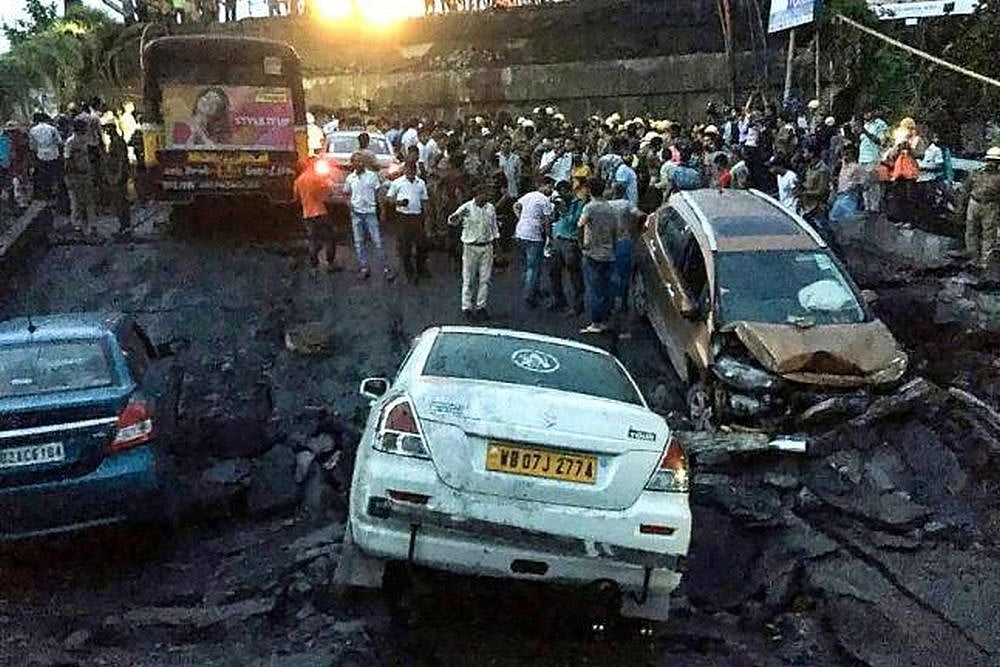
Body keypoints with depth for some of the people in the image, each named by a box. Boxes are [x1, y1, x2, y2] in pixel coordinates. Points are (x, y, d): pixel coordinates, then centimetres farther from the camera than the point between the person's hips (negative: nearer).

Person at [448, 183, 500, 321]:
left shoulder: (491, 208, 5)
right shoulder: (466, 208, -9)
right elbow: (452, 221, -9)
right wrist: (454, 218, -32)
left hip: (486, 247, 4)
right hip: (471, 247, -4)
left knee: (485, 279, 7)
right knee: (468, 279, 2)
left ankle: (481, 307, 19)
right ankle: (466, 308, 11)